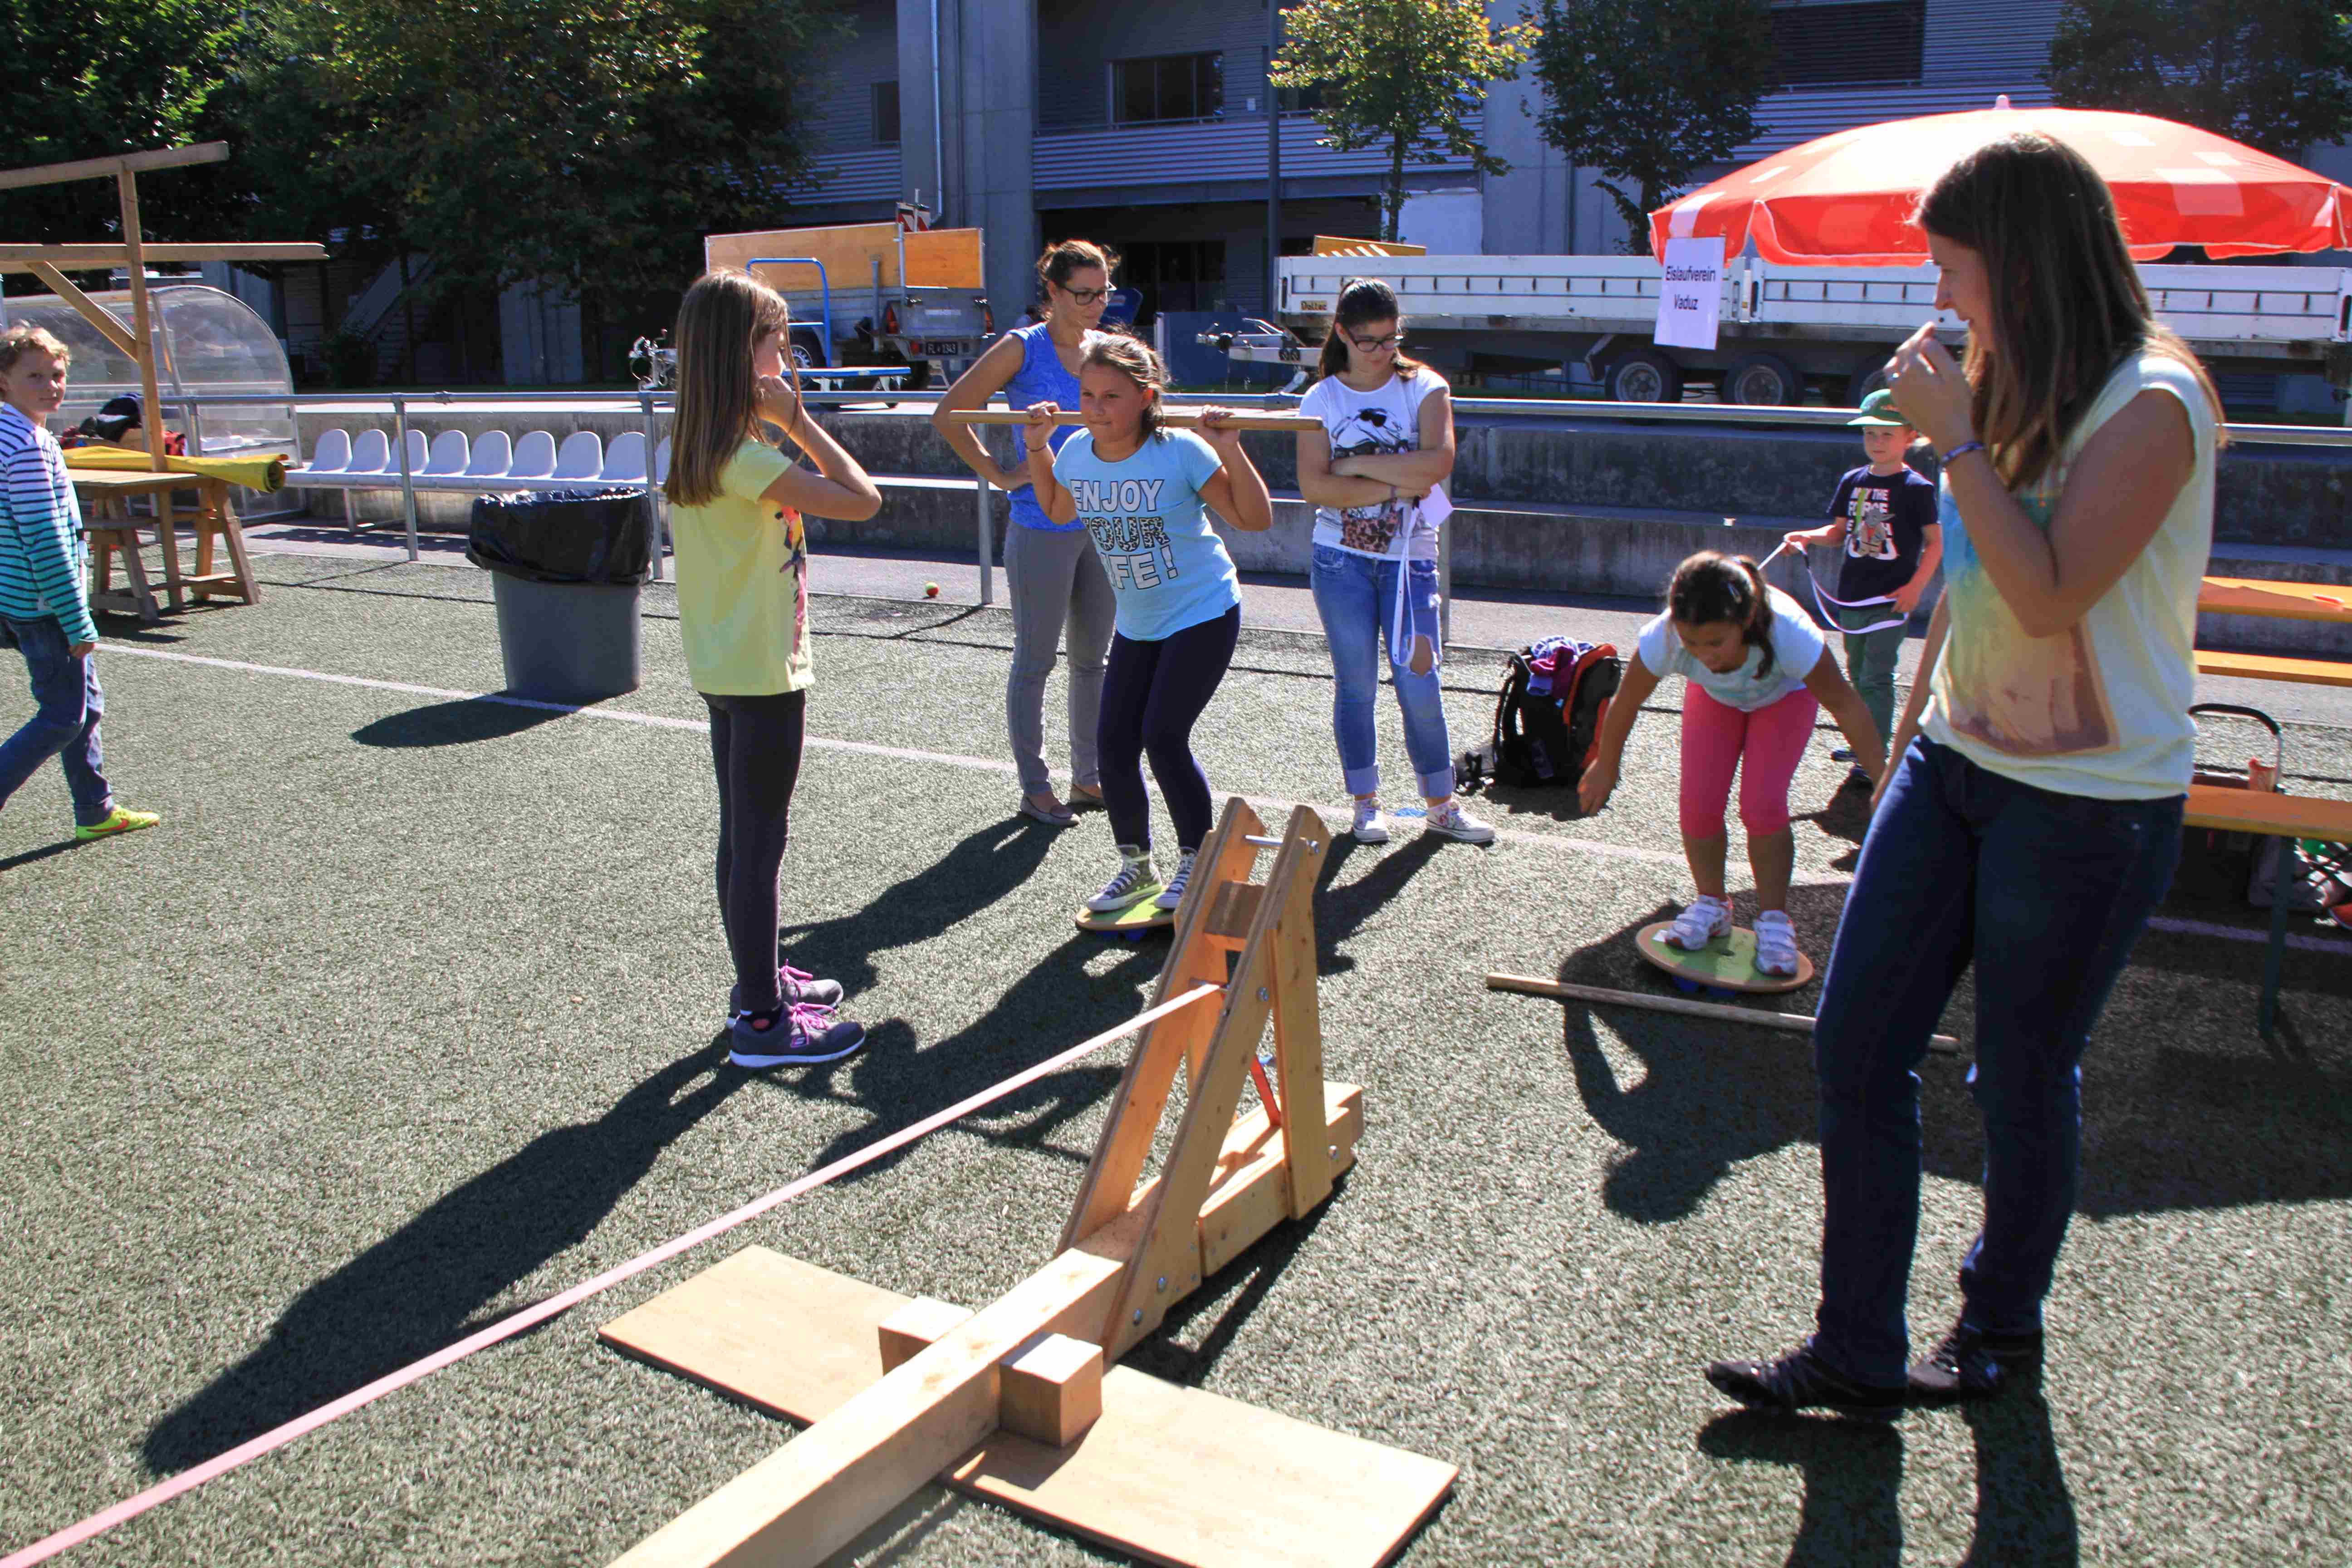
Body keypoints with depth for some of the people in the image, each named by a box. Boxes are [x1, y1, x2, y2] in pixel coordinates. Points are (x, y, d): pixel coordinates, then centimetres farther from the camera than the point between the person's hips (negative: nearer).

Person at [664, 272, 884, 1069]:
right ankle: (761, 1021, 8)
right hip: (763, 675, -10)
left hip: (722, 670, 10)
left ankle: (758, 981, 33)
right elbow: (862, 499, -24)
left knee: (741, 838, 18)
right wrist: (797, 419, -17)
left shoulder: (694, 451, 7)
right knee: (759, 845, -2)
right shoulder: (746, 459, -22)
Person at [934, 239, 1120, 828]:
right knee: (1035, 662, 4)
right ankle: (1034, 788, 14)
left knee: (1093, 657, 13)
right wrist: (1000, 475, -10)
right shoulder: (1022, 349, -8)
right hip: (1041, 528, -6)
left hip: (1101, 524, 6)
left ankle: (1089, 776, 26)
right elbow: (949, 415, -8)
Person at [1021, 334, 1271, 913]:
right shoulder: (1077, 453, -5)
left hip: (1204, 612, -6)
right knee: (1115, 745, 2)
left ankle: (1196, 862, 8)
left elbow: (1257, 519, -16)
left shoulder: (1182, 452, -20)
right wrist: (1037, 449, 7)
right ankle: (1136, 864, 23)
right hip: (1137, 624, 6)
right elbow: (1059, 511, 18)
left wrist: (1231, 453, -28)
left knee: (1163, 737, -13)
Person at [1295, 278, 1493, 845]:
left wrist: (1356, 464, -12)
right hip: (1342, 559, 0)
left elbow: (1438, 462, -15)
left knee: (1419, 683, -1)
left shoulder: (1425, 388, 2)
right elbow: (1314, 485, -10)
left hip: (1410, 557, 0)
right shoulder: (1322, 399, 3)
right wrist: (1395, 486, -15)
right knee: (1356, 683, 5)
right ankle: (1366, 803, 17)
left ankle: (1441, 805, 12)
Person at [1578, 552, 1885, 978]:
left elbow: (1846, 707, -28)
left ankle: (1773, 919, 1)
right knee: (1698, 803, -13)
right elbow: (1625, 704, -19)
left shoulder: (1789, 636, -44)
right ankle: (1712, 904, 12)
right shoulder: (1663, 639, -39)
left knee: (1762, 806, -18)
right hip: (1713, 695, 2)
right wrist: (1605, 767, -4)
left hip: (1785, 694, -2)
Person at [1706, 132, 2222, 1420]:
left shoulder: (2149, 400, -15)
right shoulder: (2016, 387, 10)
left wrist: (1955, 436, -22)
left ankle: (2002, 1327, 33)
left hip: (2088, 800, -7)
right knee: (1854, 1045, 3)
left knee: (2023, 1077, 8)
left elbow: (2050, 595, -25)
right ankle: (1856, 1353, 14)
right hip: (1957, 763, 8)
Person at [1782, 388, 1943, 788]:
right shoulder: (1853, 481, 7)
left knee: (1876, 678, -9)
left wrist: (1915, 586, -15)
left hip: (1891, 600, -6)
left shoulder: (1917, 488, -8)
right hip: (1852, 597, 6)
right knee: (1858, 674, 17)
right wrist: (1808, 537, -2)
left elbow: (1935, 542, -6)